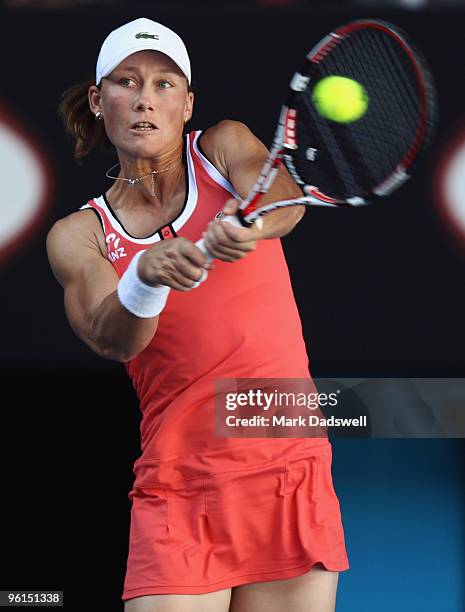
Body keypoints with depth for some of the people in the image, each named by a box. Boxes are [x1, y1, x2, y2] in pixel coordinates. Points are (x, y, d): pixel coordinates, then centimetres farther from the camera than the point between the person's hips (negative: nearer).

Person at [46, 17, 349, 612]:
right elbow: (113, 340, -13)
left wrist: (248, 225, -38)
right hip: (178, 489, 0)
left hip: (292, 473, 0)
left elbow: (284, 201, -16)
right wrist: (146, 276, -34)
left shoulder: (225, 146, 7)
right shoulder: (78, 234, 5)